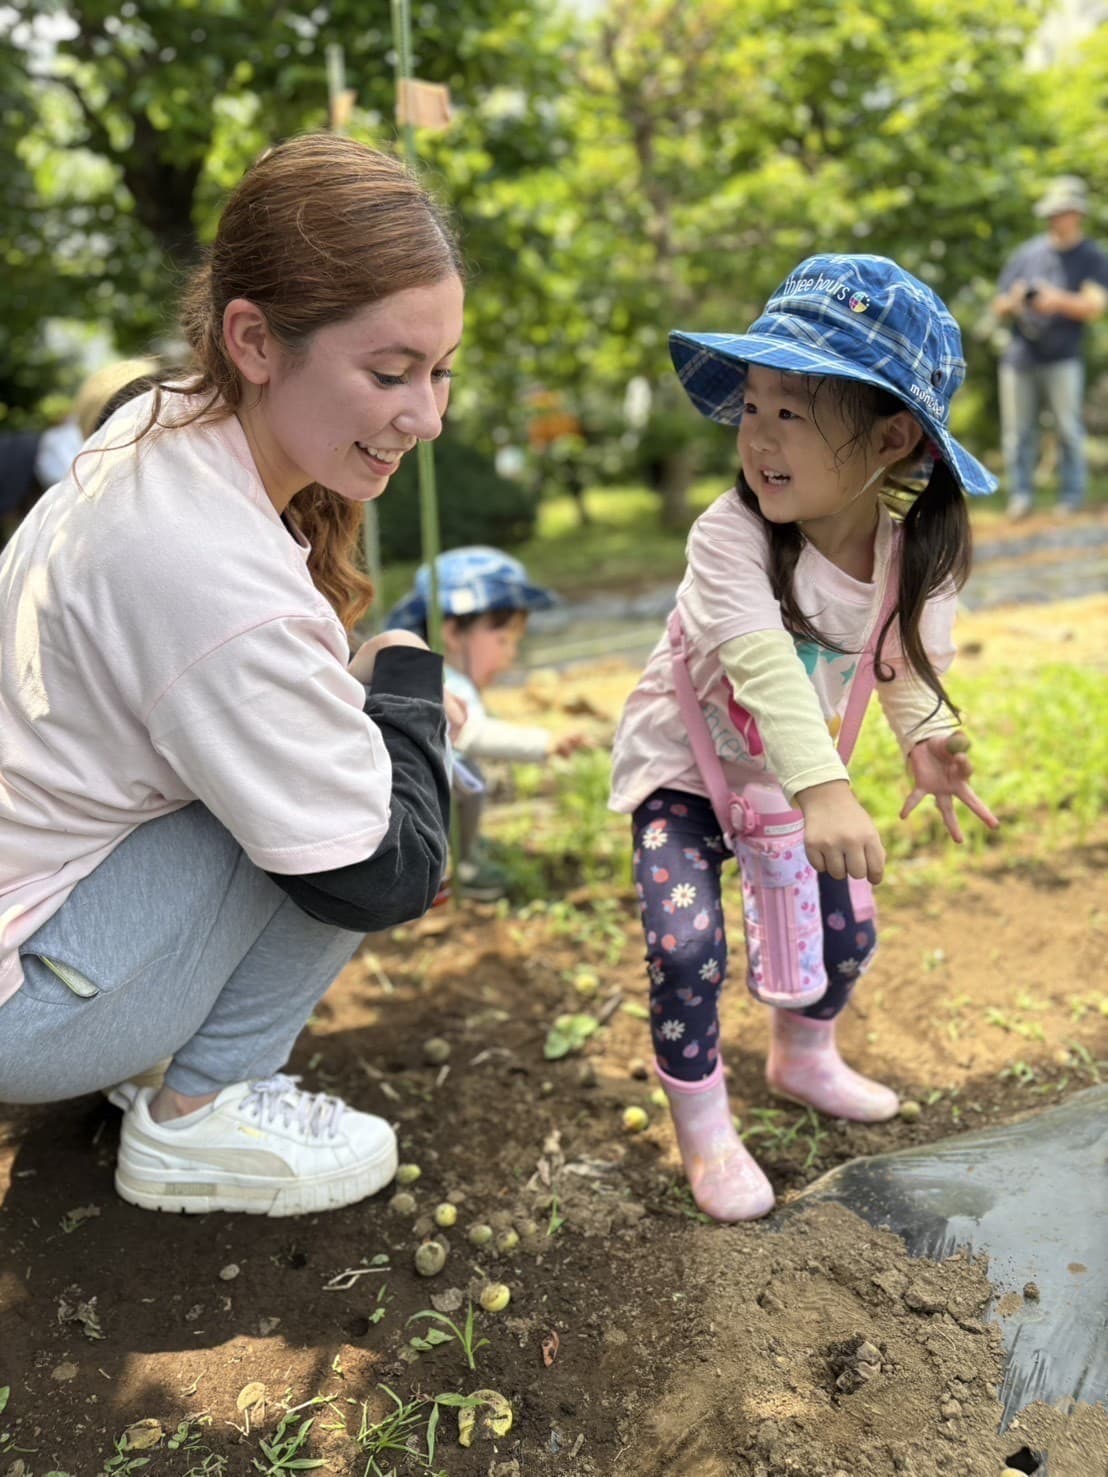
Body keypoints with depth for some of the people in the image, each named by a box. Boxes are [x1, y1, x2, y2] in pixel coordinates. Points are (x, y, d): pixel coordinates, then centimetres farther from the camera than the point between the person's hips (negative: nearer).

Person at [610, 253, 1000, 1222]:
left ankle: (804, 1059, 44)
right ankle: (704, 1133, 7)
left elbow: (910, 658, 0)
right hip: (685, 767, -5)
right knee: (688, 947, -19)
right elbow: (765, 667, -45)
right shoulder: (730, 537, -32)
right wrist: (824, 792, -56)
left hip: (793, 773, 5)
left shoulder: (915, 555, -16)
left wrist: (927, 741, -16)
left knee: (845, 926, 12)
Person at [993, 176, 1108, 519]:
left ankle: (1072, 499, -1)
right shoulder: (1027, 252, 18)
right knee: (1017, 433, 0)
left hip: (1063, 359, -3)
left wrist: (1058, 300, -21)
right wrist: (1014, 301, -6)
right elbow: (999, 307, 18)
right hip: (1019, 358, 3)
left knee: (1069, 431, -6)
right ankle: (1020, 496, 6)